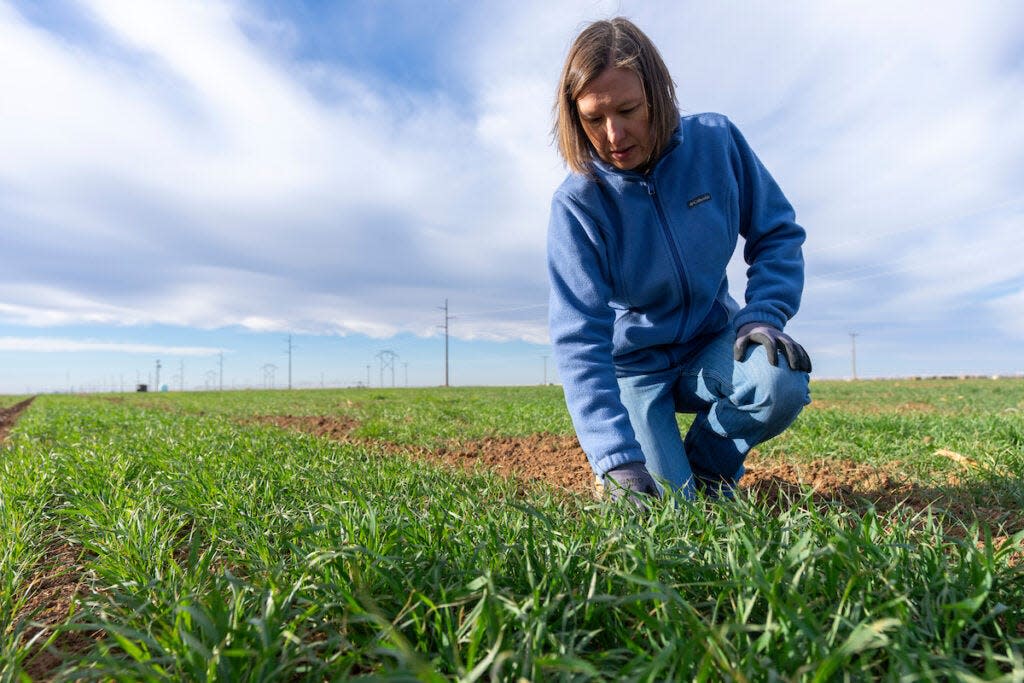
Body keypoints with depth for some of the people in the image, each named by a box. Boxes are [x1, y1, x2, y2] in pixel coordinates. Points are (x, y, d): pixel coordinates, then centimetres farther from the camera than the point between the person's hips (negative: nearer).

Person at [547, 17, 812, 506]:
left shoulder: (716, 141, -11)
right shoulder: (576, 204, -20)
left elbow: (777, 233, 1)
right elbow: (579, 339, -28)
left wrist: (764, 314, -18)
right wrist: (617, 461, -38)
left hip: (711, 344, 3)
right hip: (635, 366, -2)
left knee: (783, 383, -30)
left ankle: (708, 468, 3)